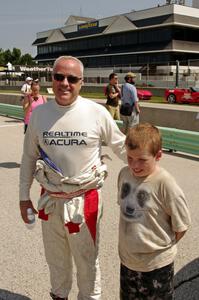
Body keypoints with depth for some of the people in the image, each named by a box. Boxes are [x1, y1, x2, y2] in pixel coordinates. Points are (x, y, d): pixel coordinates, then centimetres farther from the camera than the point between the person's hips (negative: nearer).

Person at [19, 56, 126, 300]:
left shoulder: (97, 113, -13)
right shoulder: (39, 114, -4)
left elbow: (121, 146, 0)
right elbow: (29, 157, 5)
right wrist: (24, 196, 8)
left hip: (85, 200, -3)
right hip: (50, 200, 3)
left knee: (87, 261, 16)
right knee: (56, 259, 25)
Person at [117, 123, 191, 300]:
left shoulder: (165, 183, -25)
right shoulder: (125, 173, -8)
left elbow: (181, 226, -14)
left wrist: (162, 247, -3)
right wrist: (132, 243, 9)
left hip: (157, 264, -5)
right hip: (127, 259, 5)